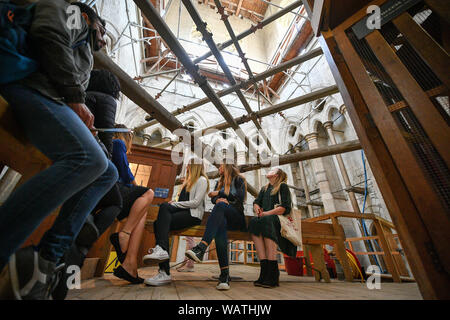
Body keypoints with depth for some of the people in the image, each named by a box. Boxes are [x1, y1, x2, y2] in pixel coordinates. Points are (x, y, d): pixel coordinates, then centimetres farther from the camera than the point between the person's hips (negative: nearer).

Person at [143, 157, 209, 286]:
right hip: (182, 212, 7)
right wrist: (173, 204, 4)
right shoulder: (188, 181, 30)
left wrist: (175, 204, -8)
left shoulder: (202, 180, 3)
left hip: (193, 215, -7)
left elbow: (196, 202, -10)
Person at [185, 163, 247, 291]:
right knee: (220, 224, -35)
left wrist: (219, 193, -2)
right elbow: (213, 198, 13)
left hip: (237, 217, -2)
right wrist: (218, 199, -12)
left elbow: (240, 198, -3)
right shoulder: (219, 182, 27)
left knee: (221, 206, -35)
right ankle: (225, 274, -41)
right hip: (222, 216, 3)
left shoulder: (239, 179, 12)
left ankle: (201, 248, -49)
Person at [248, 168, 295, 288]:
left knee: (266, 220, -36)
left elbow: (285, 207, -3)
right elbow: (256, 202, 18)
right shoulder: (264, 189, 29)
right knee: (253, 222, -29)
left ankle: (273, 273, -37)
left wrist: (267, 213, -13)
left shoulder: (283, 186, 10)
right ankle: (264, 267, -35)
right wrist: (258, 209, -6)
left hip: (279, 219, -4)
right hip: (265, 218, 4)